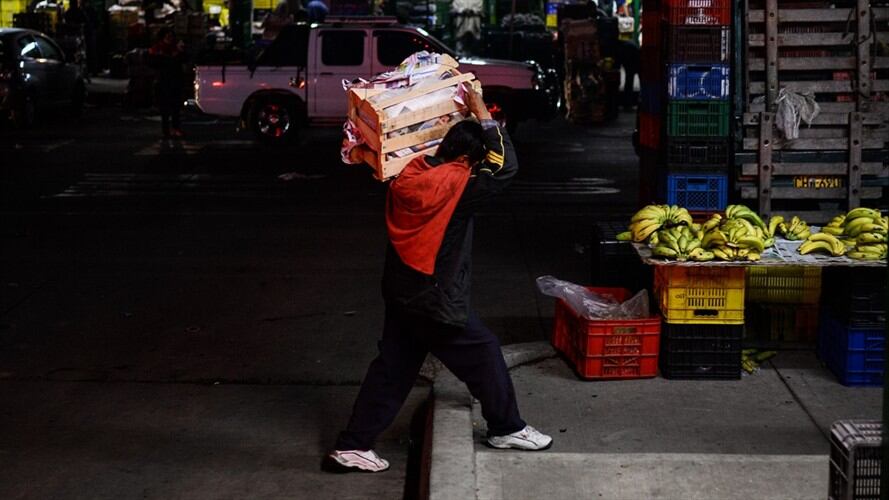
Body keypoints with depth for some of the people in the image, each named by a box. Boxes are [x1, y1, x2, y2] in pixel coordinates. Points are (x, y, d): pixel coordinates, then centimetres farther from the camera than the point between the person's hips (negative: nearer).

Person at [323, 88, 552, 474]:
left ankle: (351, 447, 14)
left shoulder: (407, 176, 0)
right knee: (484, 354, 10)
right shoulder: (454, 186, -22)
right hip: (436, 301, -8)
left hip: (402, 295, 8)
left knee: (392, 368, 13)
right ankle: (507, 428, 25)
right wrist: (483, 115, -13)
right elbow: (505, 166, -21)